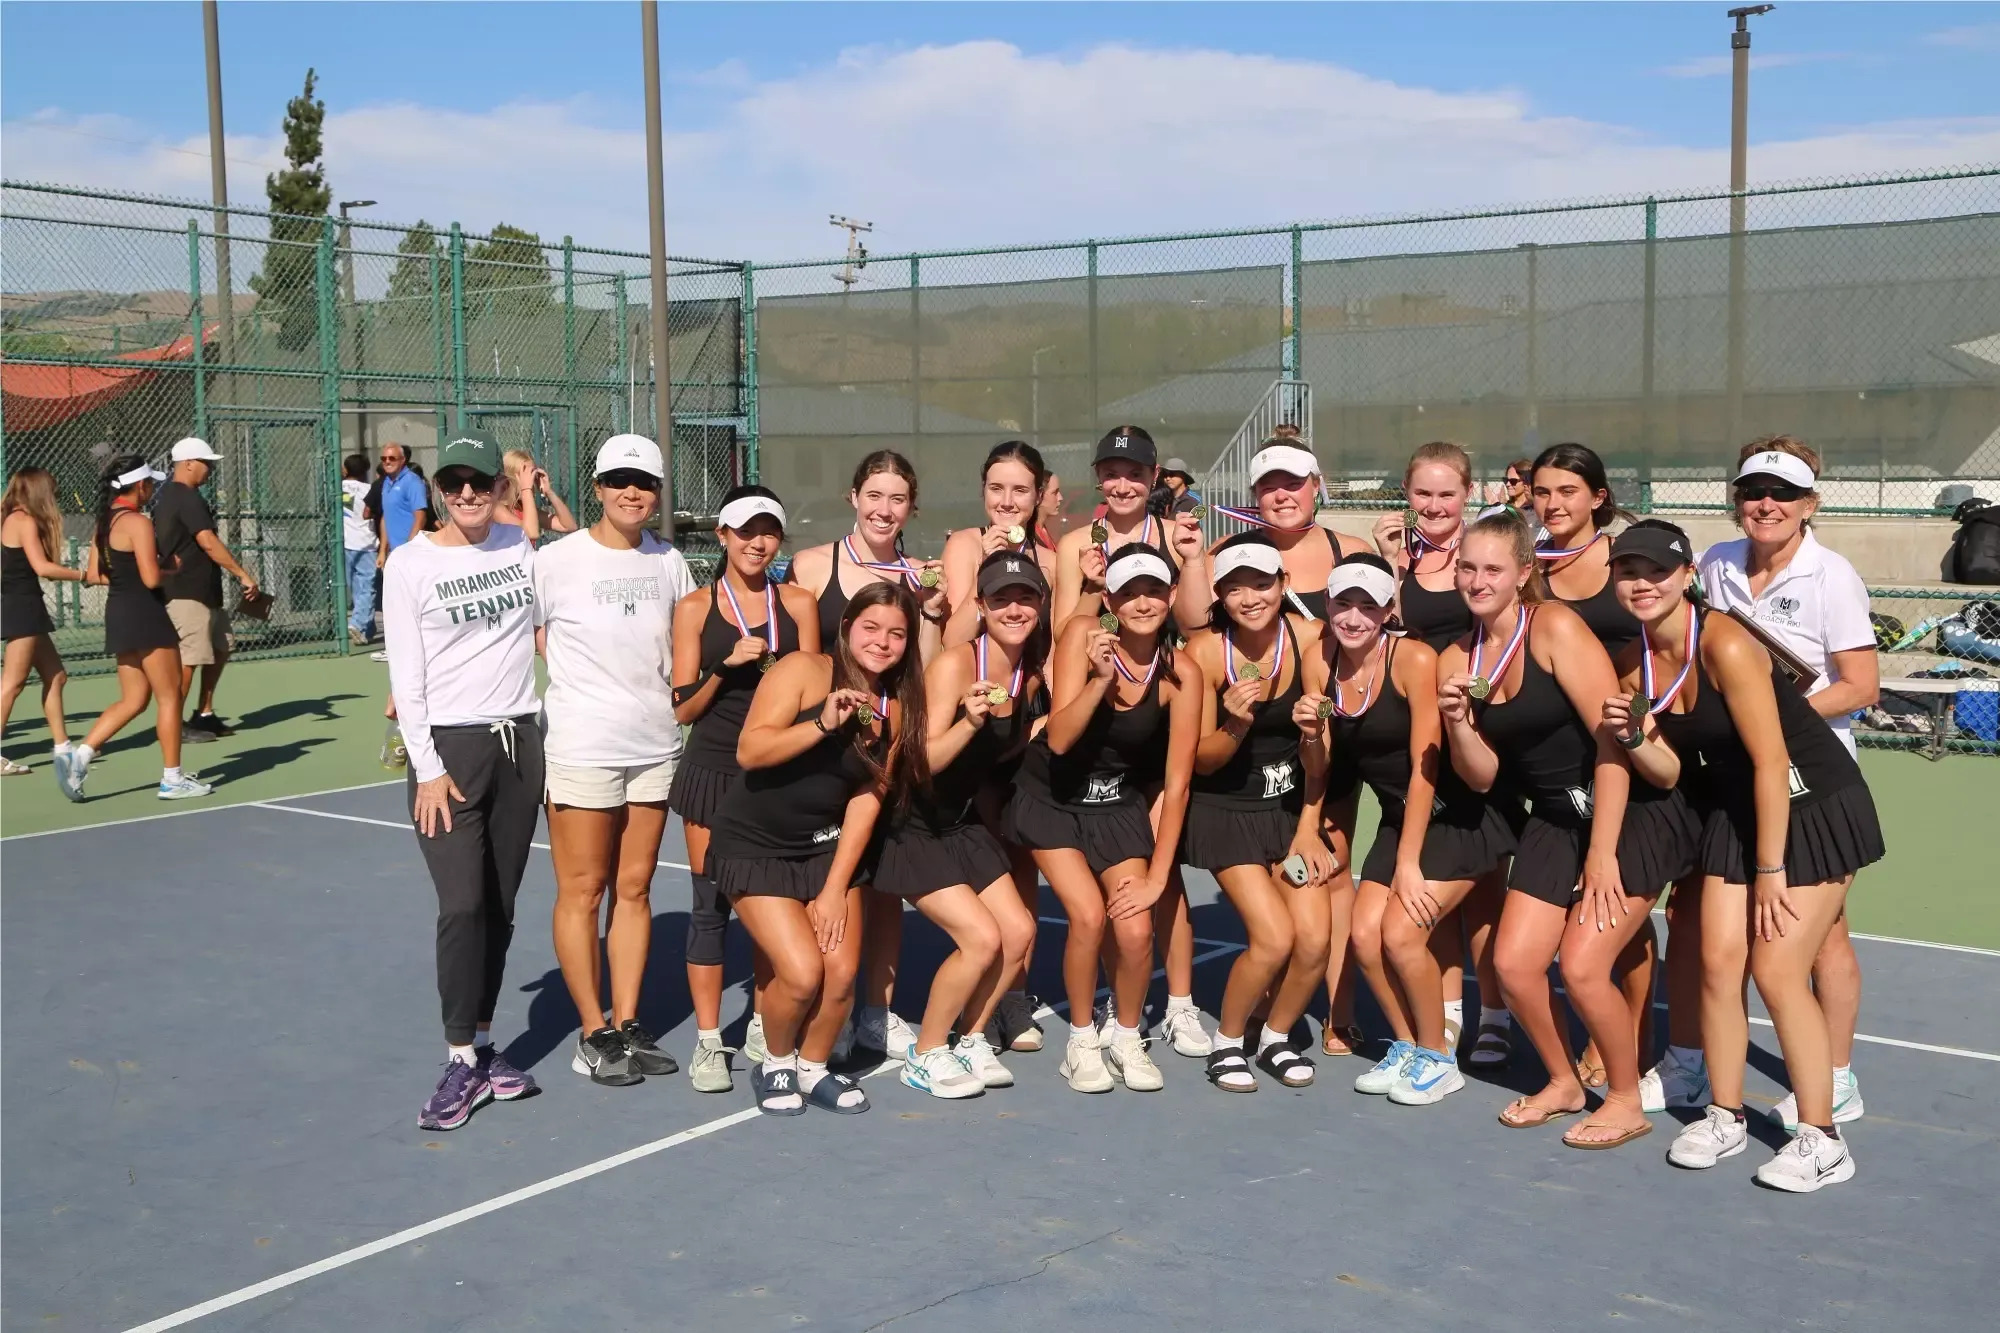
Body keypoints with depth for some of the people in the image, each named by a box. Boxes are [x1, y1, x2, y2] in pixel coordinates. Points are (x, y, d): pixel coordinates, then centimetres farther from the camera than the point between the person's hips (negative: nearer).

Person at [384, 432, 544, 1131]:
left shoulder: (522, 544, 7)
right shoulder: (410, 564, -4)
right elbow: (406, 677, -6)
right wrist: (427, 769, -11)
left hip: (520, 741, 4)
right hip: (448, 749, -4)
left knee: (499, 908, 8)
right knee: (463, 906, -11)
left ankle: (482, 1046, 19)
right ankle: (462, 1061, 0)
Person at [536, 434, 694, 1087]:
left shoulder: (669, 562, 7)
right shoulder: (556, 560, -7)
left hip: (655, 745, 5)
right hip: (582, 749, -4)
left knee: (634, 887, 10)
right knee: (582, 891, 2)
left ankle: (628, 1024, 18)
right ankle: (594, 1034, 12)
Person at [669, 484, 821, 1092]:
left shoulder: (798, 603, 6)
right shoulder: (696, 608, 2)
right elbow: (685, 708, 1)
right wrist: (727, 666, -15)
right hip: (714, 768, -1)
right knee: (711, 903, 0)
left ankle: (766, 1030, 21)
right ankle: (708, 1040, 9)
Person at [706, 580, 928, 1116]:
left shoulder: (895, 709, 2)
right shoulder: (804, 670, -14)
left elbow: (867, 799, -2)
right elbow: (749, 751, -23)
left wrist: (835, 887, -7)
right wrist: (823, 724, -36)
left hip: (827, 848, 5)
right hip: (754, 846, -5)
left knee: (842, 975, -8)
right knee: (802, 972, -16)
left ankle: (813, 1069, 21)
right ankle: (775, 1065, 14)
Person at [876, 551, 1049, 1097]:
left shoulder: (1031, 674, 0)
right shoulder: (955, 664, -20)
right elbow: (925, 760, -24)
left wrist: (1035, 732, -5)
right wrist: (970, 722, -39)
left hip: (967, 822, 7)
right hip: (918, 827, -7)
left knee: (1019, 933, -1)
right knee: (982, 937, -15)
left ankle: (972, 1040, 19)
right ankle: (925, 1056, 4)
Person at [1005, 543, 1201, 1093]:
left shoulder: (1181, 673, -15)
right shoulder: (1082, 635, -18)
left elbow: (1176, 783, -11)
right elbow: (1059, 739, -24)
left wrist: (1157, 876, -11)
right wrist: (1101, 678, -38)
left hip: (1120, 803, 1)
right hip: (1052, 798, -1)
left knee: (1136, 929, -14)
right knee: (1088, 913, -20)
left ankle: (1127, 1038, 15)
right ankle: (1081, 1041, 4)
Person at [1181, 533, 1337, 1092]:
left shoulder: (1308, 638, -12)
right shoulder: (1205, 649, -17)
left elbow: (1316, 761, -5)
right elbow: (1201, 760, -11)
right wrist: (1235, 725, -28)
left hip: (1292, 804, 3)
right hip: (1226, 808, -3)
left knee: (1315, 939, -11)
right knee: (1274, 937, -17)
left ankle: (1276, 1038, 18)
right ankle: (1226, 1042, 10)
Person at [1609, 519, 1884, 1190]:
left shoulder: (1725, 644, -25)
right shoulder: (1636, 661, -2)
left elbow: (1771, 762, -23)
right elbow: (1668, 770, 2)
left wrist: (1770, 869, -19)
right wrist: (1631, 735, -19)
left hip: (1816, 808, -7)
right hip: (1737, 810, 7)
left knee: (1777, 971, -9)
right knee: (1718, 961, 1)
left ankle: (1822, 1140, 4)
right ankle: (1725, 1117, 17)